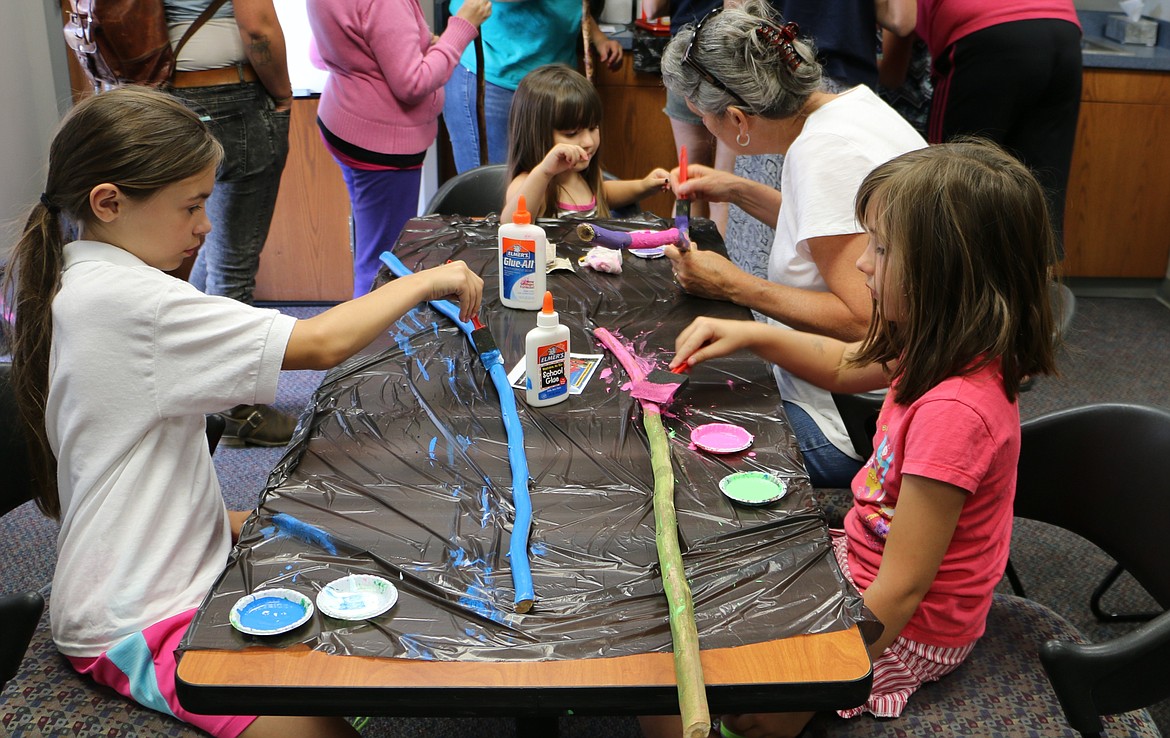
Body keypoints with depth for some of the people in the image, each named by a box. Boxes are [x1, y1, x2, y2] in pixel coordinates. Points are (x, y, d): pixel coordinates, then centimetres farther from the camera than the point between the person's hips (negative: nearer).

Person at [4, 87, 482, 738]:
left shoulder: (74, 281, 7)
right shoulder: (126, 302, -26)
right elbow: (322, 344, -27)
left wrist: (228, 520, 9)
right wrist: (424, 282, -13)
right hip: (138, 629, -10)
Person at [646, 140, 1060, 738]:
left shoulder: (954, 410, -34)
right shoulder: (947, 349, -7)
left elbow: (900, 591, -29)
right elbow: (843, 366, 15)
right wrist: (750, 334, 0)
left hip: (908, 630, -9)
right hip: (863, 556, 9)